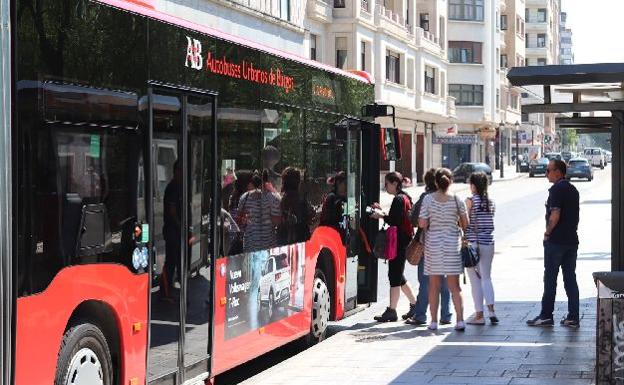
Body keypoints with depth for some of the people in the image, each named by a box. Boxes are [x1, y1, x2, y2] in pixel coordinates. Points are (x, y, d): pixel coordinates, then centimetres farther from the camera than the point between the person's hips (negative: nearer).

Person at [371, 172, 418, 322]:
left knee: (394, 275, -7)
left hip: (399, 241, -10)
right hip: (403, 241, 10)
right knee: (398, 275, 16)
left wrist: (381, 216, -9)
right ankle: (415, 304, 22)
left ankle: (391, 311, -6)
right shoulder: (405, 197, 17)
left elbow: (395, 221, -20)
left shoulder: (399, 199, -13)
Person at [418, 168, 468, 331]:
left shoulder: (428, 199, -7)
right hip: (452, 243, 0)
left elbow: (422, 224, -8)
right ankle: (460, 320, 0)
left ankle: (434, 321, 11)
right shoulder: (457, 200, -6)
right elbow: (465, 224, -2)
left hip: (433, 244, 0)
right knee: (454, 286, 7)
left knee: (434, 285, 9)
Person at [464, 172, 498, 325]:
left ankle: (479, 315, 4)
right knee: (486, 277, 14)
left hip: (473, 242, -5)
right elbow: (490, 222, 9)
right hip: (489, 243, 5)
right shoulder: (491, 202, 6)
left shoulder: (470, 201, -8)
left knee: (475, 279, 3)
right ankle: (491, 311, 1)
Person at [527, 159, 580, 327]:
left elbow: (555, 215, -21)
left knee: (550, 278, 0)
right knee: (570, 278, 8)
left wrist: (547, 232, -10)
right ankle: (573, 317, 8)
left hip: (556, 241, -8)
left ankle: (546, 315, 4)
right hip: (572, 240, 8)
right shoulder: (573, 189, 13)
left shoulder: (557, 189, -14)